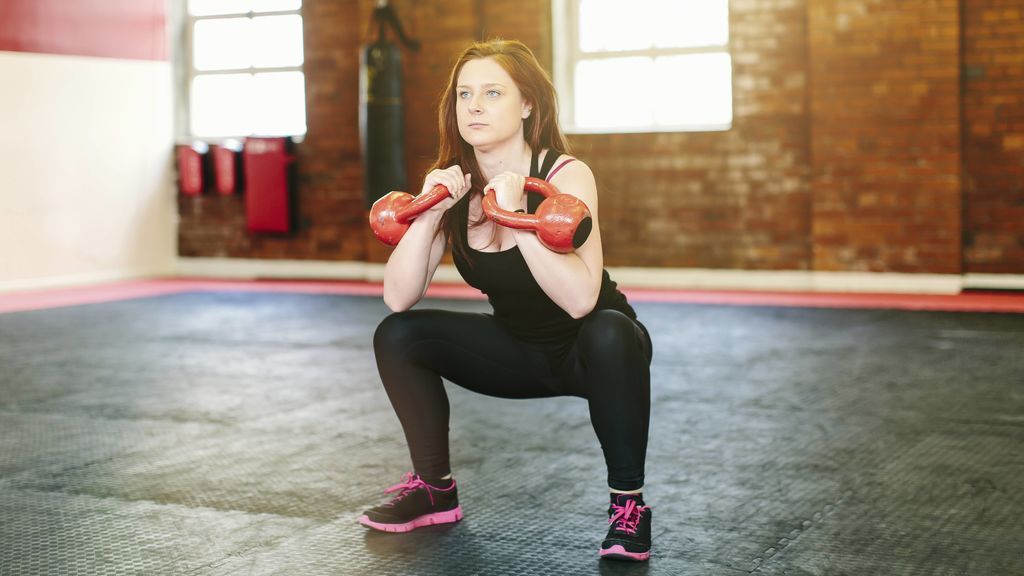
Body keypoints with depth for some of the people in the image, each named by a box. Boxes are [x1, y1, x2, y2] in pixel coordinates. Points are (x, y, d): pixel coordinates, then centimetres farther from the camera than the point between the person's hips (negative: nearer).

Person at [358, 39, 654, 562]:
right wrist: (431, 211, -28)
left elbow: (580, 299, -37)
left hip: (596, 351, -5)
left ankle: (628, 504, -20)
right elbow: (398, 299, -17)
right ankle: (434, 488, 7)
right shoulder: (453, 184, -9)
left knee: (608, 333, -38)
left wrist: (514, 215, -42)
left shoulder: (566, 175, -23)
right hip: (519, 351, 5)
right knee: (397, 336, -10)